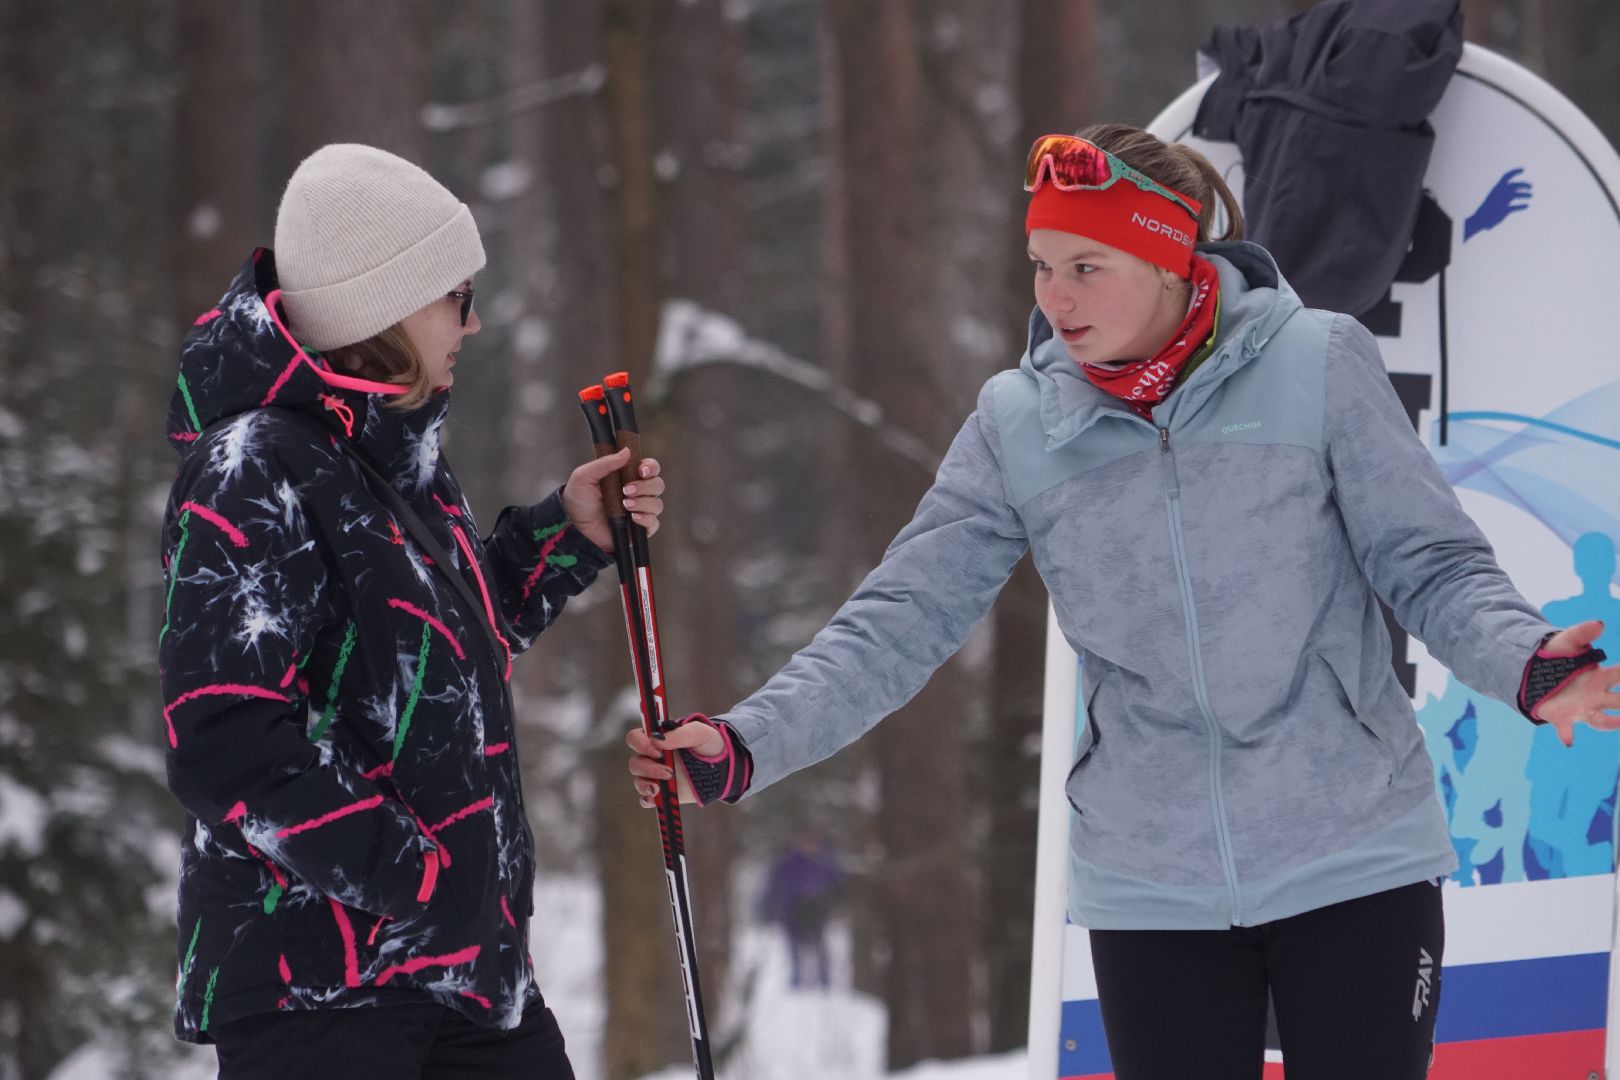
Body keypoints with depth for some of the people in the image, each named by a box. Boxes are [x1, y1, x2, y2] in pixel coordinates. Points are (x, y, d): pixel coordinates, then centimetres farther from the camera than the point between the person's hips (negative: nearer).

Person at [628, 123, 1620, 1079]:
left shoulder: (1316, 365, -7)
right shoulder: (1018, 426, -1)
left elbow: (1433, 565, -5)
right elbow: (900, 622, -1)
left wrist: (1523, 663, -25)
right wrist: (745, 747, -14)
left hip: (1356, 865, -2)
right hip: (1151, 892, 2)